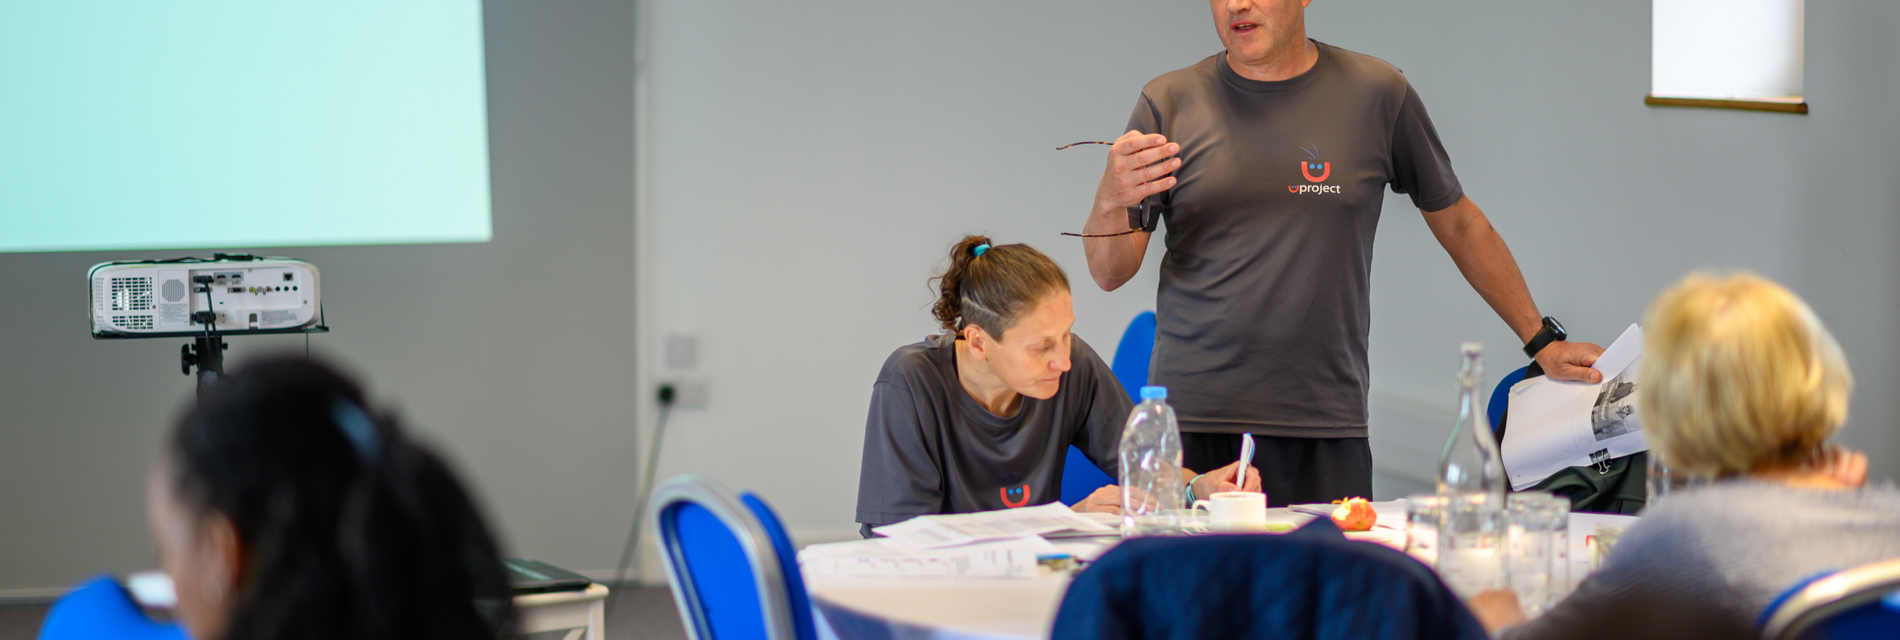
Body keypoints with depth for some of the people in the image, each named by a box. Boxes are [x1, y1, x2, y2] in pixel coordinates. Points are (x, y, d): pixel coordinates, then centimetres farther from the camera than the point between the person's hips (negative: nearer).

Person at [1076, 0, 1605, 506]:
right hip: (1190, 423, 0)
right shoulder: (1169, 102, 4)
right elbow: (1110, 274, 3)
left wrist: (1542, 341, 16)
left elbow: (1458, 224, 16)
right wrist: (1110, 201, -19)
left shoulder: (1376, 93, 5)